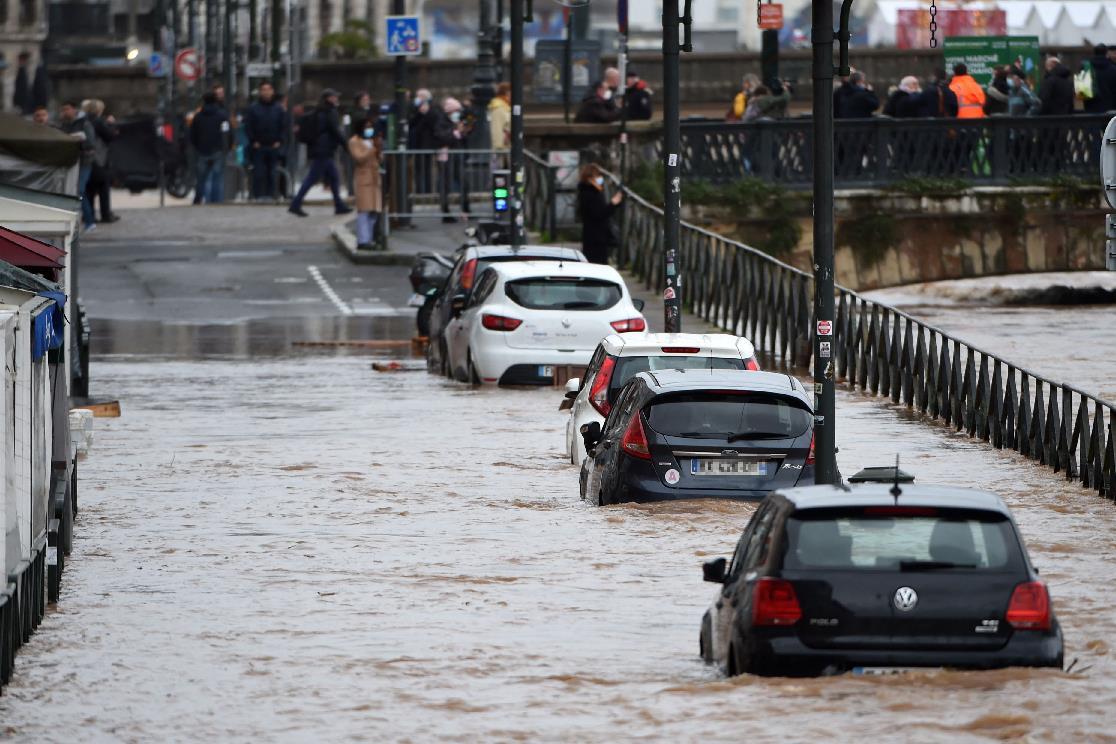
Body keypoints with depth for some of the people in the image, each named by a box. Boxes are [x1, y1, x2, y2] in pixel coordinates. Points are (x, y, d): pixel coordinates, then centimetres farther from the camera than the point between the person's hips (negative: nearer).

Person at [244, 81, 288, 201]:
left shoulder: (278, 109, 6)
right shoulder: (253, 108, 1)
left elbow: (285, 126, 8)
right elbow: (248, 126, 1)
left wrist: (280, 141, -2)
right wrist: (253, 141, -7)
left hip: (274, 146, 2)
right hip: (258, 146, -2)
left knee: (272, 173, 3)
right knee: (258, 173, -5)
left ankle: (270, 194, 9)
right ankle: (258, 195, -1)